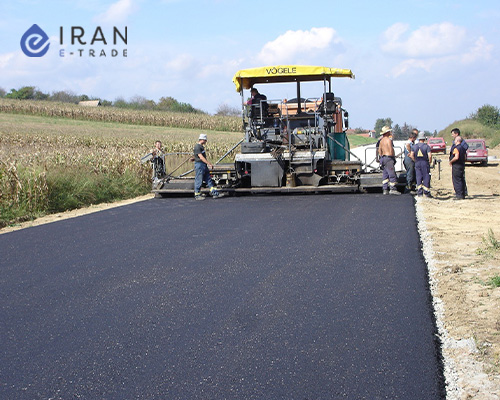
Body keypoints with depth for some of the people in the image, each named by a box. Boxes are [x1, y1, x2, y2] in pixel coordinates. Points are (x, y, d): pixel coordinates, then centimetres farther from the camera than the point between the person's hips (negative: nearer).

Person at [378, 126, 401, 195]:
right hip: (389, 158, -9)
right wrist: (394, 156, -2)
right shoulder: (388, 140, -12)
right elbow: (391, 150, -16)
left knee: (385, 175, 8)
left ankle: (385, 189, 7)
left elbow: (379, 150, 18)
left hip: (383, 158, 9)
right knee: (392, 174, -7)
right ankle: (392, 189, -10)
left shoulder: (381, 140, 15)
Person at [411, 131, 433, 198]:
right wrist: (430, 162, 1)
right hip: (425, 163, -3)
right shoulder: (426, 146, -6)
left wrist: (415, 161, 11)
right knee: (426, 178, 2)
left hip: (417, 163, 3)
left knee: (418, 178, 7)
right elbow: (430, 155, -15)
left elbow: (411, 155, -1)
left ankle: (419, 192, 4)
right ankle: (426, 192, 3)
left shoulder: (414, 146, 5)